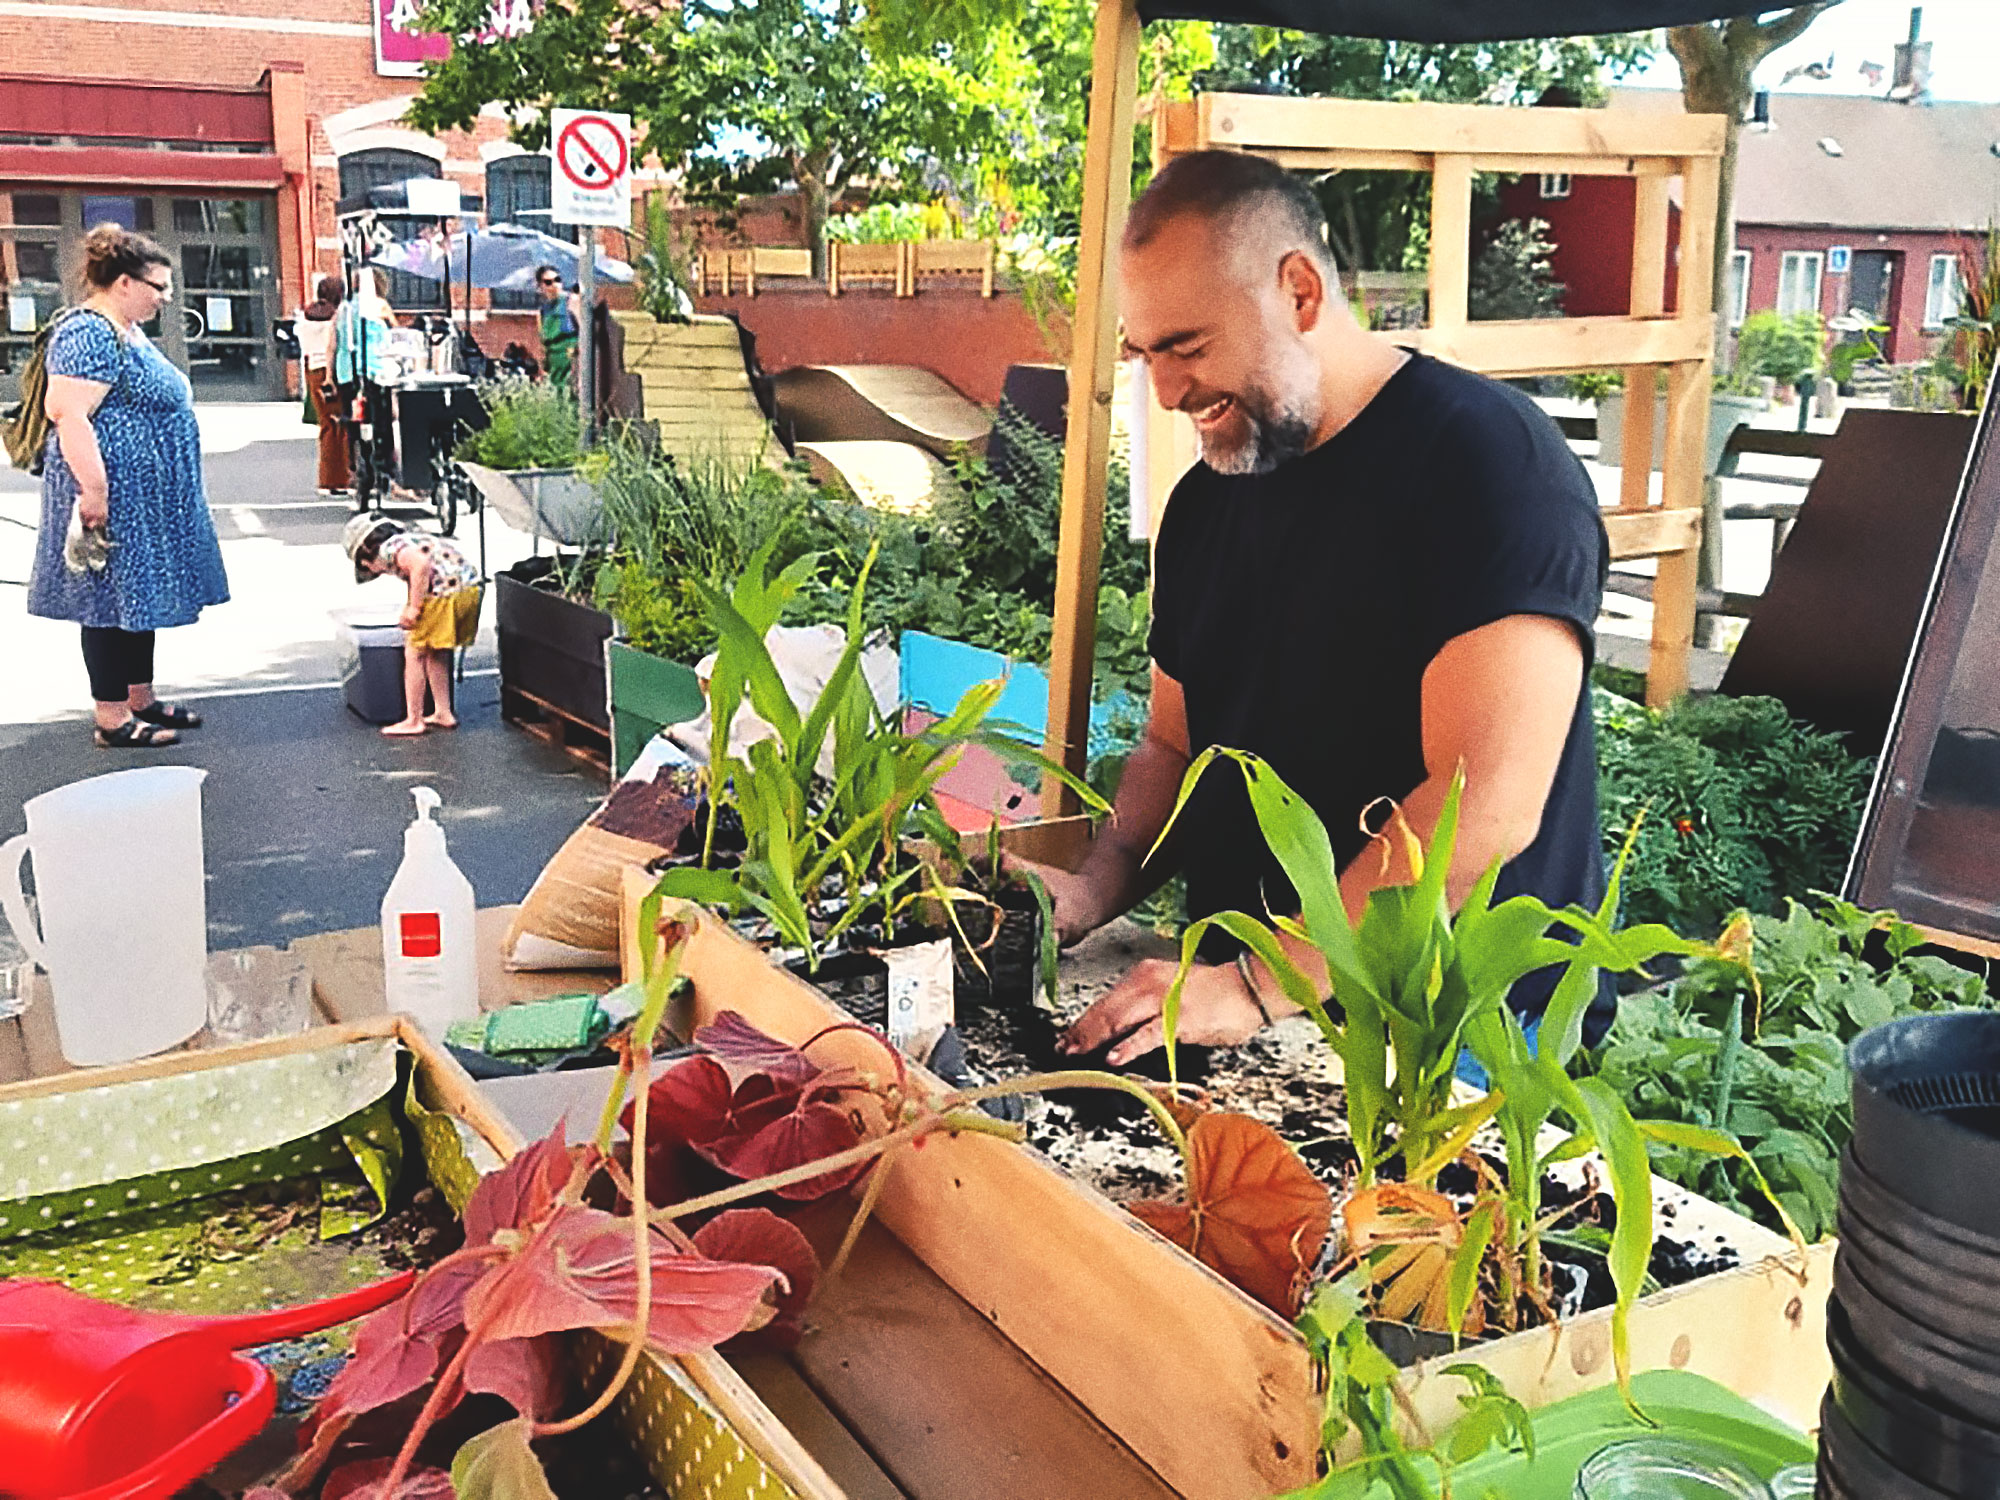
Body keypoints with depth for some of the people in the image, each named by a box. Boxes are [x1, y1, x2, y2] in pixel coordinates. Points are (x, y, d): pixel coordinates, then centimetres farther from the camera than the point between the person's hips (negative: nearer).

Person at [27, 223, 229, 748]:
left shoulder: (127, 333, 16)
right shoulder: (88, 335, -17)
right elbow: (67, 413, -25)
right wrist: (93, 490, -28)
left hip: (148, 498, 11)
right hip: (117, 496, -11)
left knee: (139, 595, 16)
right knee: (113, 600, -4)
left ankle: (141, 701, 26)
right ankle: (112, 719, 2)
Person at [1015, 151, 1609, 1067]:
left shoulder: (1489, 458, -14)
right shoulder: (1207, 498, 11)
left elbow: (1487, 807, -22)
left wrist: (1256, 988, -23)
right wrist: (1095, 889, -1)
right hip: (1244, 1020, 6)